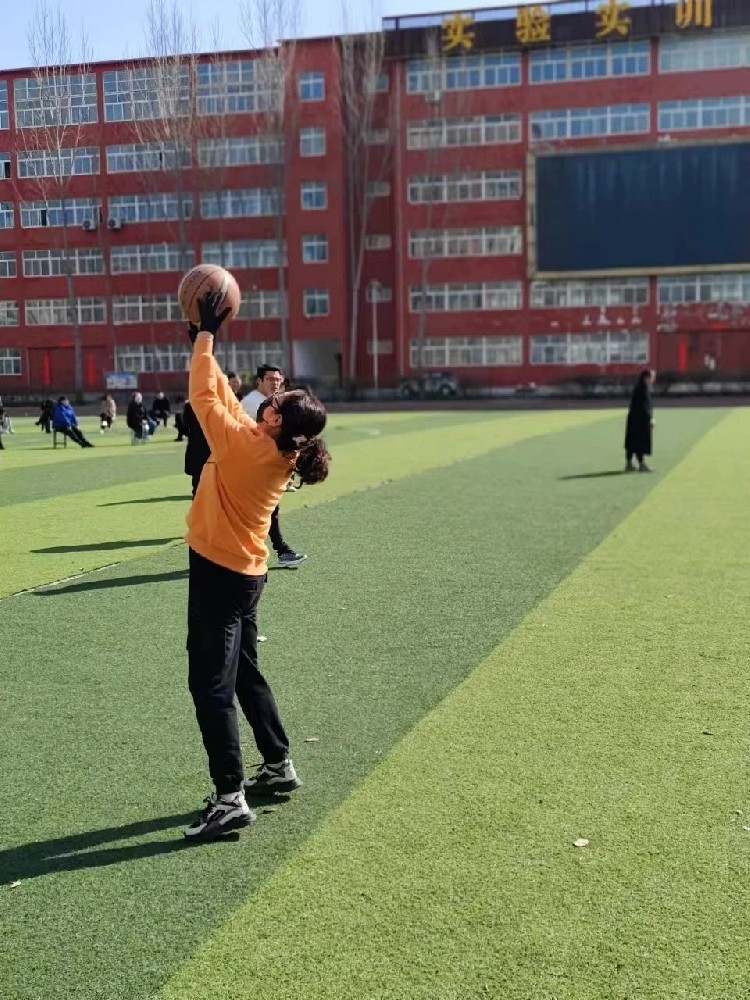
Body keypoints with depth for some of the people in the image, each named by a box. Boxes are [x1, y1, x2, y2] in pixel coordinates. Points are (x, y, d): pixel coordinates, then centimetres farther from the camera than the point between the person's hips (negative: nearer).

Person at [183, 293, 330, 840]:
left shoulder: (246, 447, -22)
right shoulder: (276, 453, 1)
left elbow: (206, 398, -15)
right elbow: (226, 398, 11)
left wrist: (206, 335, -6)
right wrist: (204, 346, 13)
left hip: (219, 574, -9)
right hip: (246, 573, 9)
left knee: (211, 687, -4)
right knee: (244, 675, 21)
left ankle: (231, 800, -1)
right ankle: (279, 767, 31)